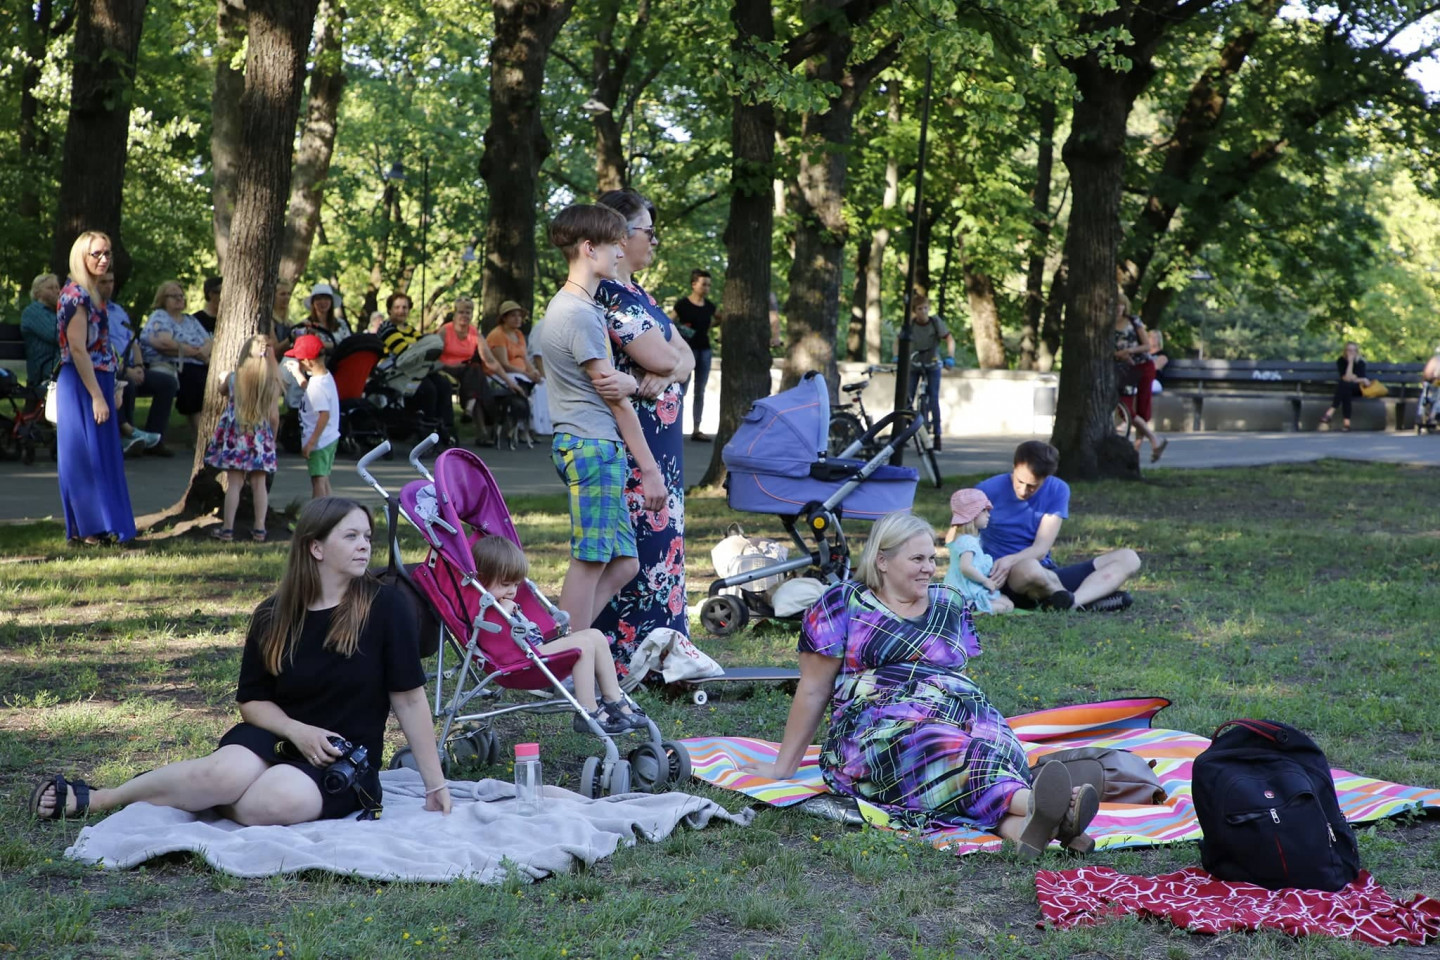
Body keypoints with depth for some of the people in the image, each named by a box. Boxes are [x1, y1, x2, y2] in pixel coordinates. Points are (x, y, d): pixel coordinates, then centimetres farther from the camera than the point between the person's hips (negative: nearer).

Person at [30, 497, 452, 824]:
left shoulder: (385, 607, -9)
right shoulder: (273, 617, 1)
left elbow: (409, 698, -7)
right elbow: (253, 700, 7)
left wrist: (435, 784, -8)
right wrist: (298, 730, -14)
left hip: (346, 761, -2)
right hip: (277, 737, 2)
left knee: (276, 802, -35)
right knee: (226, 773, -32)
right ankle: (93, 798, -13)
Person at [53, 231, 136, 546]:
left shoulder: (91, 294, 14)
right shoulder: (76, 295, -15)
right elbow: (77, 349, -21)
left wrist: (108, 391, 18)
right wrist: (97, 396, -22)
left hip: (97, 381, 10)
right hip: (82, 386, -10)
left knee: (100, 456, 12)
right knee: (85, 456, -4)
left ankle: (95, 528, 18)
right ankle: (86, 531, 2)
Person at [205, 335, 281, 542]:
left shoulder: (233, 377, -8)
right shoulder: (272, 382, -9)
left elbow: (222, 391, 15)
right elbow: (274, 416, -5)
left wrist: (222, 379, 36)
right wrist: (272, 438, 10)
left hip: (235, 437, 0)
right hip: (261, 439, 0)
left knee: (234, 483, 4)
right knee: (259, 483, 9)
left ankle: (227, 529, 5)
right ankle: (259, 528, 11)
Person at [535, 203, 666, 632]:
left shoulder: (584, 306, 19)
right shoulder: (579, 313, -13)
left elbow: (616, 386, 13)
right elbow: (614, 398, -13)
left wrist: (628, 382, -13)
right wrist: (650, 468, -9)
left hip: (591, 447, 10)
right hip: (593, 446, -10)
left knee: (623, 563, 9)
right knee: (590, 560, -7)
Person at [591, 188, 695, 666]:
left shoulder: (636, 293, 18)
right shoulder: (610, 294, -14)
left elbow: (685, 356, 12)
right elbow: (659, 357, -21)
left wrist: (665, 371, -10)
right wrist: (670, 362, 1)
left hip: (658, 440, 10)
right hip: (631, 437, -10)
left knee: (660, 536, 12)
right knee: (642, 539, -7)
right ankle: (630, 652, -2)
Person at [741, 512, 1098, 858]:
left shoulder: (950, 606, 21)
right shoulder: (843, 605, 7)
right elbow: (813, 691, 8)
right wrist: (783, 766, 10)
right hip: (880, 725, -4)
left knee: (997, 744, -34)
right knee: (952, 749, -38)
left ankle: (1023, 825, -64)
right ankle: (1033, 802, -64)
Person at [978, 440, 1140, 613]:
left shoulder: (1057, 490, 0)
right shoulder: (987, 491, -8)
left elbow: (1040, 549, -7)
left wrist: (1010, 560, -28)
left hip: (1048, 578, 5)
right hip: (1008, 580, -5)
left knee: (1128, 559, -8)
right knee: (1029, 567, -43)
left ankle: (1071, 602, -32)